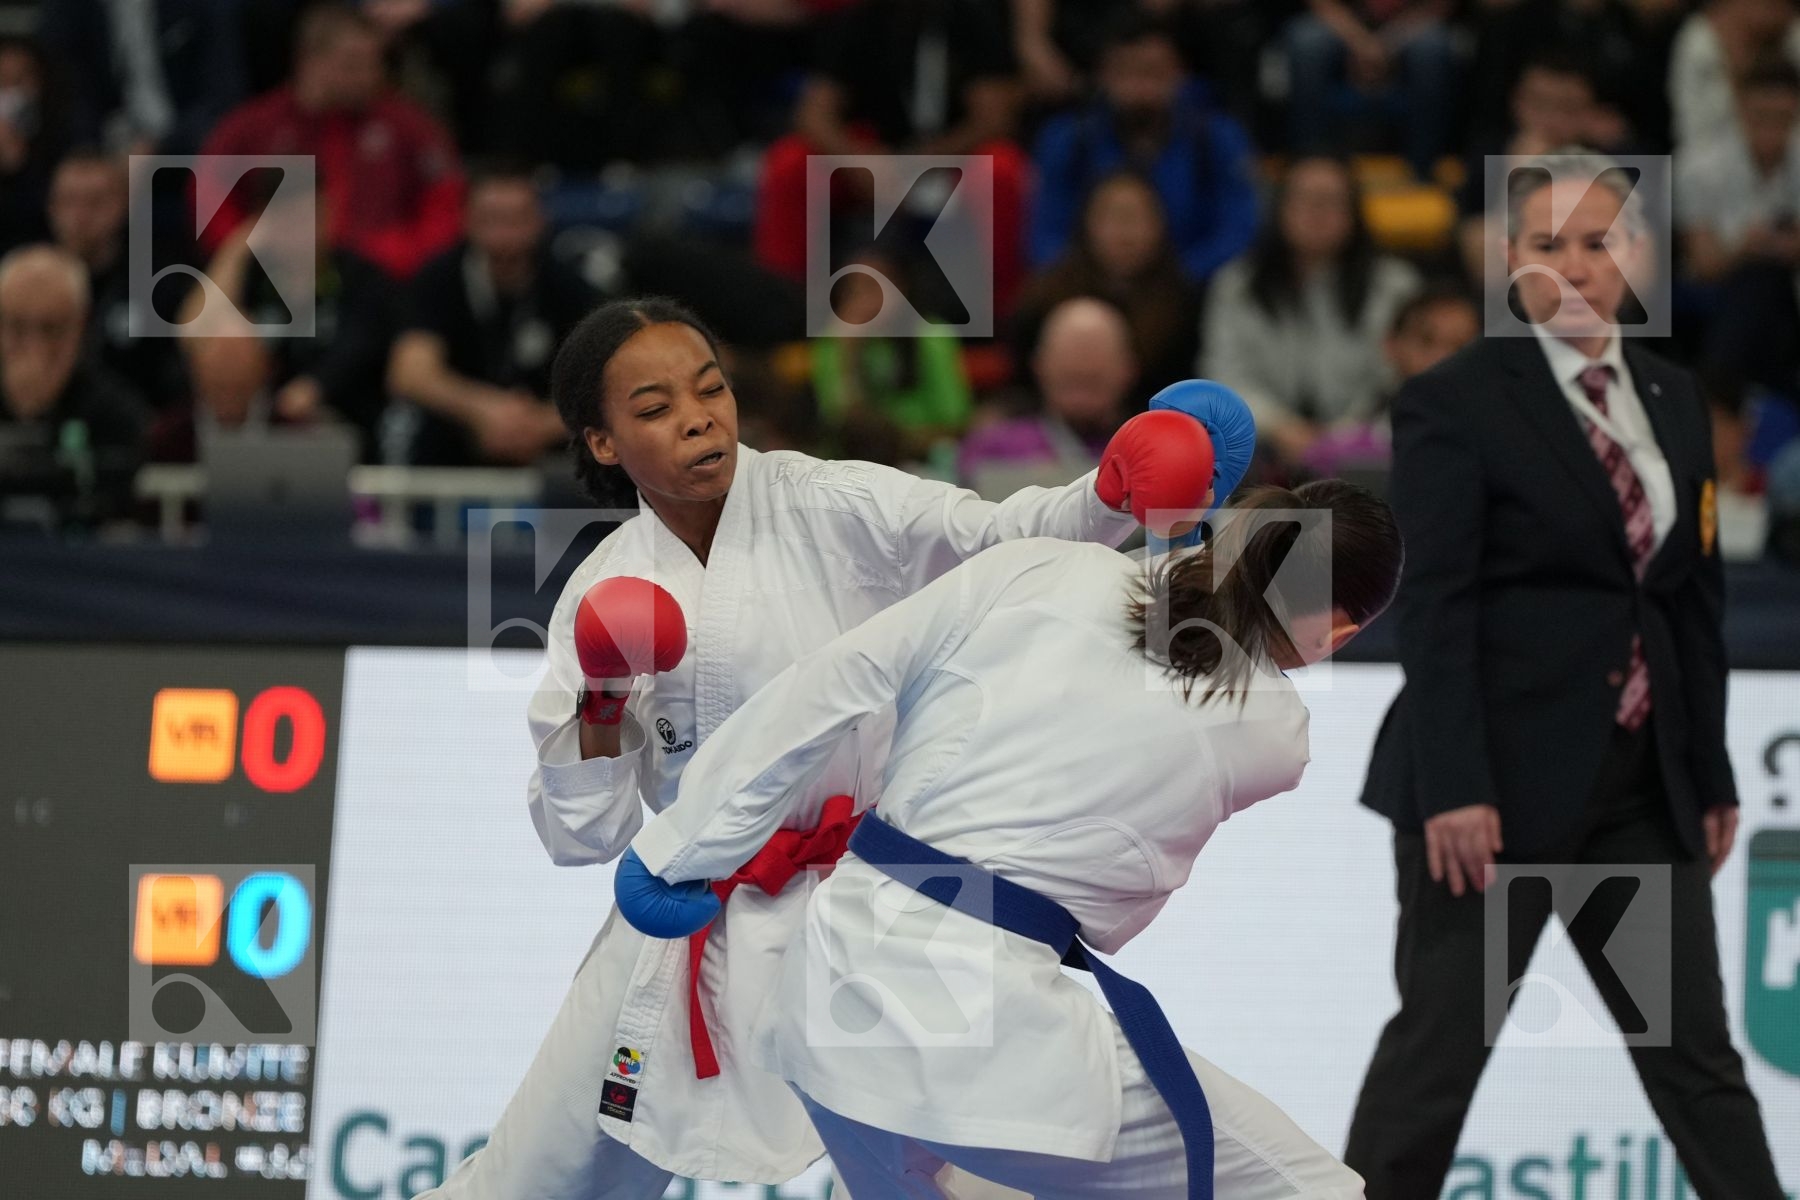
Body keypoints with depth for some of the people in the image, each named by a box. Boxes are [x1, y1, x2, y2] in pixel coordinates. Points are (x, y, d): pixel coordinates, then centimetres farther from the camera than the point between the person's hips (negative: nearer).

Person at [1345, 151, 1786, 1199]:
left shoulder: (1673, 400, 13)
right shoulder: (1456, 403, -6)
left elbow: (1697, 599, 15)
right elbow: (1435, 606, -12)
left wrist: (1711, 778, 12)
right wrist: (1453, 790, -19)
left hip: (1642, 780, 6)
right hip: (1503, 774, -6)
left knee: (1695, 1049, 5)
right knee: (1442, 1043, 0)